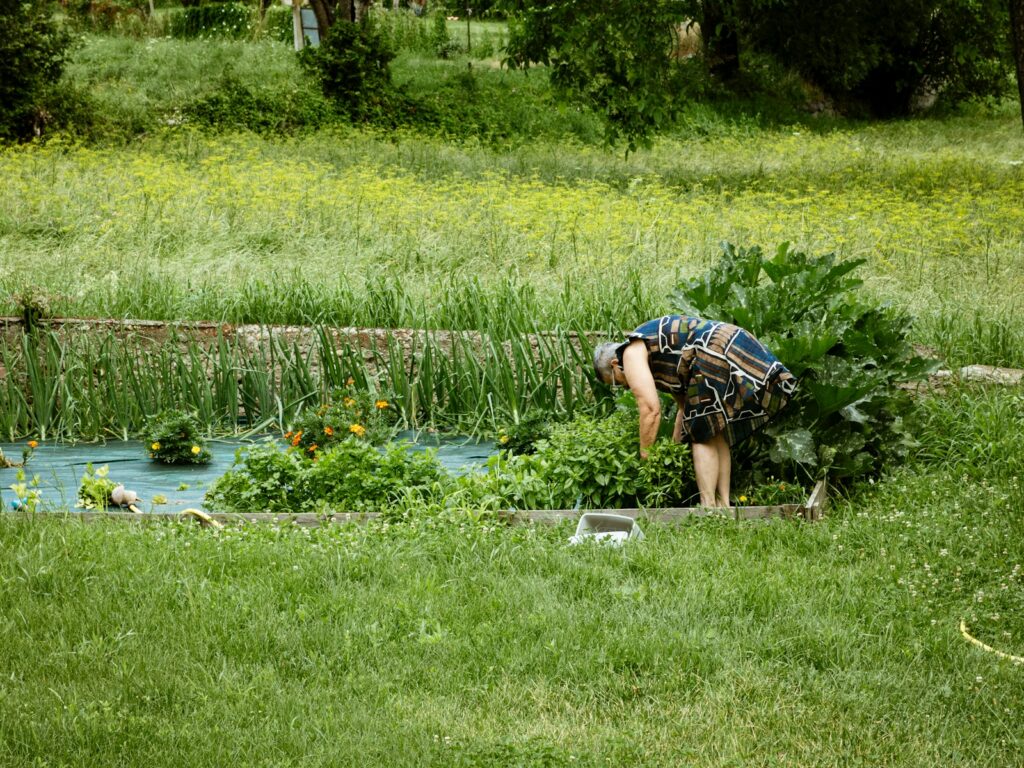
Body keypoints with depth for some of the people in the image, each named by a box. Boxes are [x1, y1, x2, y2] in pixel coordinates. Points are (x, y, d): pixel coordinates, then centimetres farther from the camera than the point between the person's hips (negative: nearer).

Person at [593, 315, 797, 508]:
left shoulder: (632, 354, 1)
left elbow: (651, 410, -8)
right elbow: (686, 405, 31)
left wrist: (644, 458, -1)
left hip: (719, 356, -10)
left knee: (702, 436, -3)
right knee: (717, 435, 17)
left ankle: (708, 509, -8)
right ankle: (723, 505, 15)